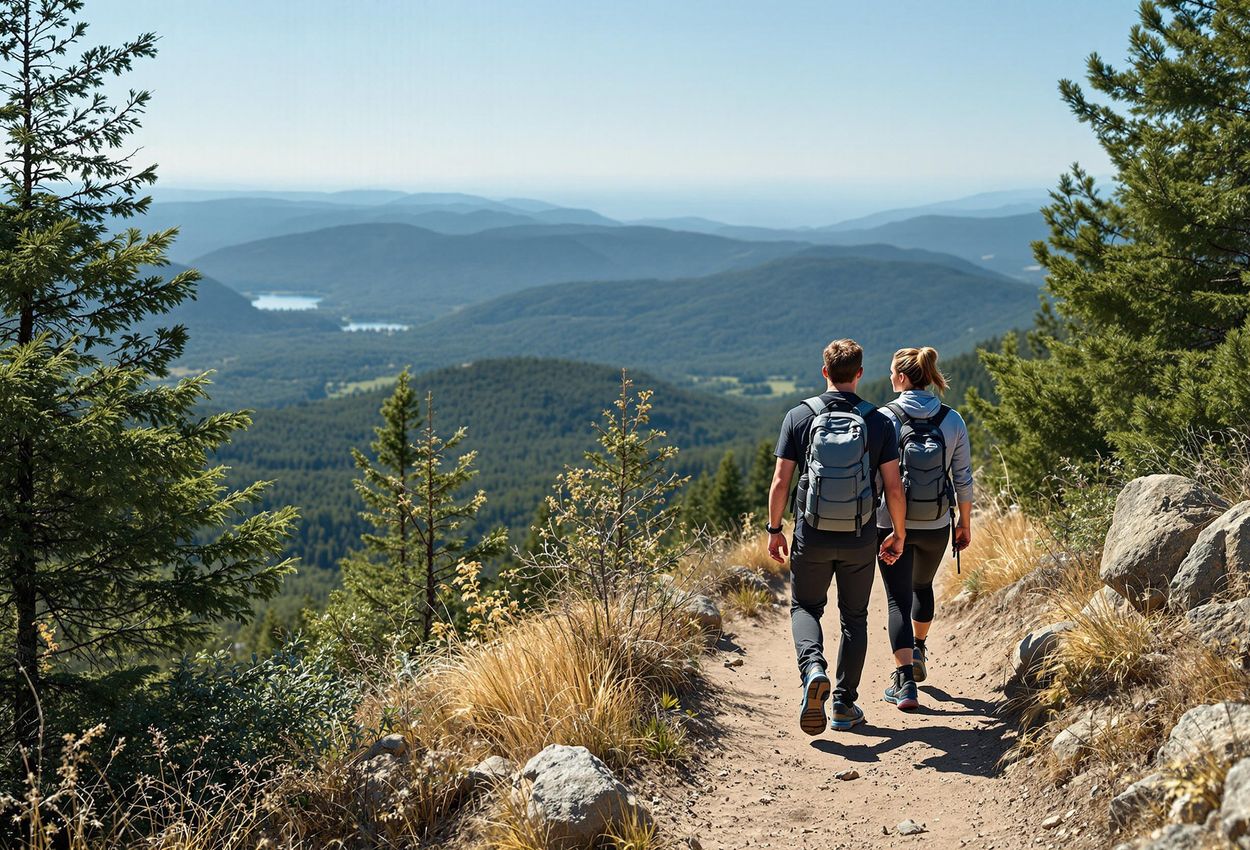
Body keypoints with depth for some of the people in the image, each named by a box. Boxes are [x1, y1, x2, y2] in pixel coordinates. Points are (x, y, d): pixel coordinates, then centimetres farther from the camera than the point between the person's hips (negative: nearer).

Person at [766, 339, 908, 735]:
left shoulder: (799, 416, -4)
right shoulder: (878, 421, -4)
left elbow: (781, 481, -5)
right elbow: (894, 487, -4)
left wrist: (774, 530, 6)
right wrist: (899, 534, 9)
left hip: (812, 536, 0)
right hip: (859, 539, 1)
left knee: (805, 607, 18)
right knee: (854, 618, 16)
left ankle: (813, 667, -10)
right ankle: (845, 706, 17)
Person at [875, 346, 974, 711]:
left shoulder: (884, 418, -11)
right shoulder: (952, 420, -3)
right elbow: (963, 479, 0)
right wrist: (965, 523, 11)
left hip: (892, 525, -3)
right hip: (936, 526, 3)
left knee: (898, 601, 3)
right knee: (923, 586, 29)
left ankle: (905, 683, -6)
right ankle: (918, 651, 47)